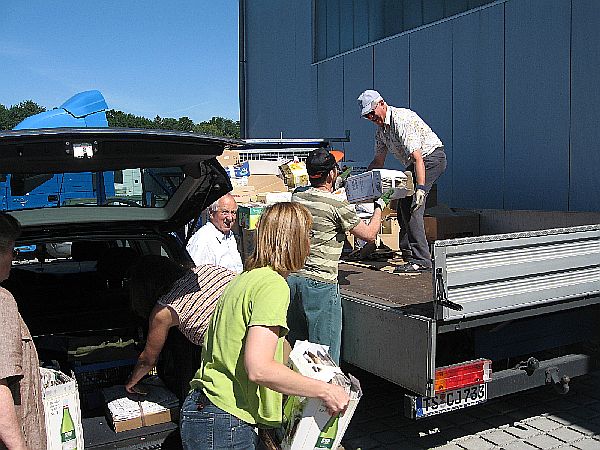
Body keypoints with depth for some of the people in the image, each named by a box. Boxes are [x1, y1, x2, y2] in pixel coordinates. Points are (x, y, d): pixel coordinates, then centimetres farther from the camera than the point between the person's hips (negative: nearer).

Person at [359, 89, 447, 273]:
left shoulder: (401, 119, -23)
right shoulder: (381, 129, 8)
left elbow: (417, 157, -31)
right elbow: (378, 161, 17)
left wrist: (421, 188, -38)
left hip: (432, 157, -10)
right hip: (413, 164, 10)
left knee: (411, 205, -19)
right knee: (403, 205, 11)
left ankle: (421, 261, -18)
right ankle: (407, 252, 24)